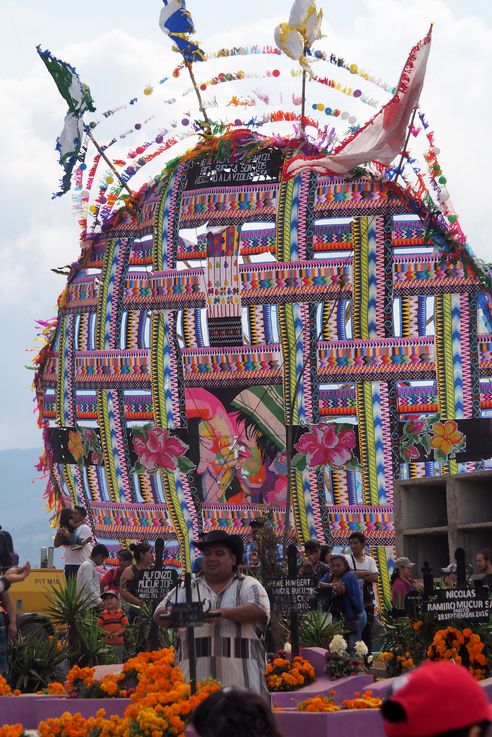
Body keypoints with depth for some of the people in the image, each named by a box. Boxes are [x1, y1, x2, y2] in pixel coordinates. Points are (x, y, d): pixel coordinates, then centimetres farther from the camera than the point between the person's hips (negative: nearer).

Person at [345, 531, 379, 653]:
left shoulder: (370, 560, 10)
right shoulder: (347, 559, 1)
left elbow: (375, 578, -4)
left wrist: (358, 575, -11)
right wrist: (366, 573, -11)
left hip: (368, 601, 3)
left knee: (367, 629, 6)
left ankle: (368, 655, 11)